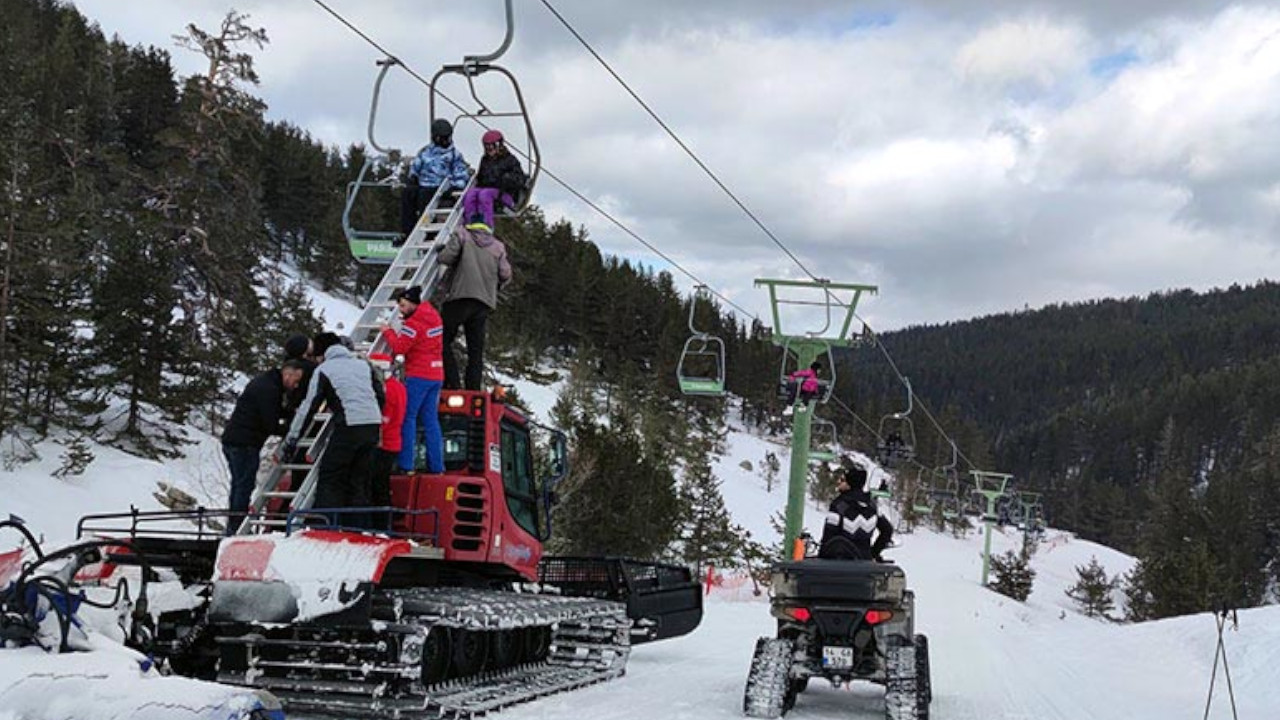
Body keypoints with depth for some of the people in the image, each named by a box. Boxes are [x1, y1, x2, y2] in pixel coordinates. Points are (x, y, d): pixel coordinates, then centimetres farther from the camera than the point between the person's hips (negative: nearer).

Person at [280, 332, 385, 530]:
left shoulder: (323, 370, 5)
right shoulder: (364, 365, 20)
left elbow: (308, 407, 4)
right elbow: (381, 398, 18)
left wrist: (291, 440, 8)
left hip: (348, 428, -5)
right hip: (372, 427, 5)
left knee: (329, 479, 0)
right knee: (359, 481, 13)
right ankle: (359, 528, 11)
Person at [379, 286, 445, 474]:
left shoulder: (413, 323, -14)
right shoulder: (434, 316, 12)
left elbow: (399, 347, -17)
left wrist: (388, 332, -1)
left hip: (418, 376, -8)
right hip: (436, 375, 8)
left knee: (408, 418, -3)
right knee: (431, 420, 10)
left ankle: (406, 465, -7)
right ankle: (436, 466, 8)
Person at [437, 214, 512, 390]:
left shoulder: (462, 235, 7)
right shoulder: (498, 246, 17)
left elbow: (445, 258, -6)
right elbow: (505, 275, 10)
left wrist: (456, 263, 15)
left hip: (461, 296, -4)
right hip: (484, 302, 4)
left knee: (444, 340, 4)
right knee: (476, 350, 8)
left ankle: (452, 384, -9)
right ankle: (474, 390, 2)